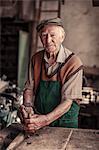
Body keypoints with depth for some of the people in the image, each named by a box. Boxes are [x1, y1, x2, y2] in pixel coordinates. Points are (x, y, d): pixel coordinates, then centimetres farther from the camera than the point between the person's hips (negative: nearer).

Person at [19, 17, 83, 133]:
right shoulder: (36, 59, -1)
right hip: (38, 117, 3)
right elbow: (29, 88, 5)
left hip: (64, 122, -3)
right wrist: (27, 105, -15)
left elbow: (67, 101, -19)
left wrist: (45, 120, -30)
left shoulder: (73, 62, -16)